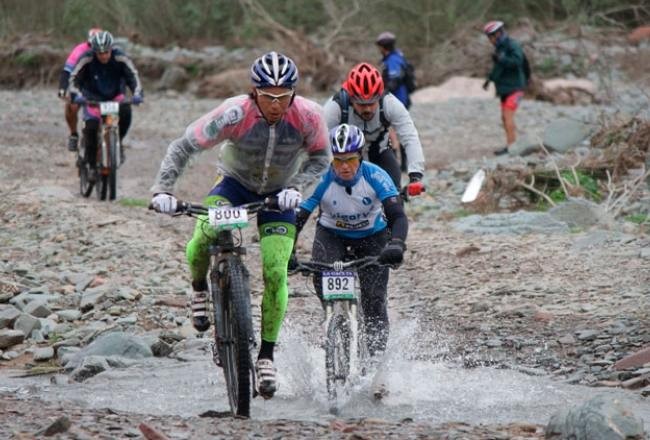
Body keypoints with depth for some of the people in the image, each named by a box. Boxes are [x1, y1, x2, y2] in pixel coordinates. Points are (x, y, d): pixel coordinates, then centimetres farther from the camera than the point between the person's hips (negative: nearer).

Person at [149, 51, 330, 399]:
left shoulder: (308, 116, -25)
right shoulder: (235, 113, -30)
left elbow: (320, 158, -8)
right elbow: (183, 147, -23)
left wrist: (296, 188, -24)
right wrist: (162, 190, -34)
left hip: (279, 195, 1)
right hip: (235, 184, -1)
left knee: (275, 273, -14)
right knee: (202, 241, -29)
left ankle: (266, 355, 1)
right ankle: (200, 290, 4)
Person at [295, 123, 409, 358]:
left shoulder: (375, 176, -28)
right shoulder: (322, 180, -27)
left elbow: (398, 216, -33)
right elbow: (297, 218, -29)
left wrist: (396, 244, -53)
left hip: (372, 235, 0)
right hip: (331, 234, 0)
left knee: (374, 300, -12)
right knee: (322, 278, -30)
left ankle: (376, 356, 1)